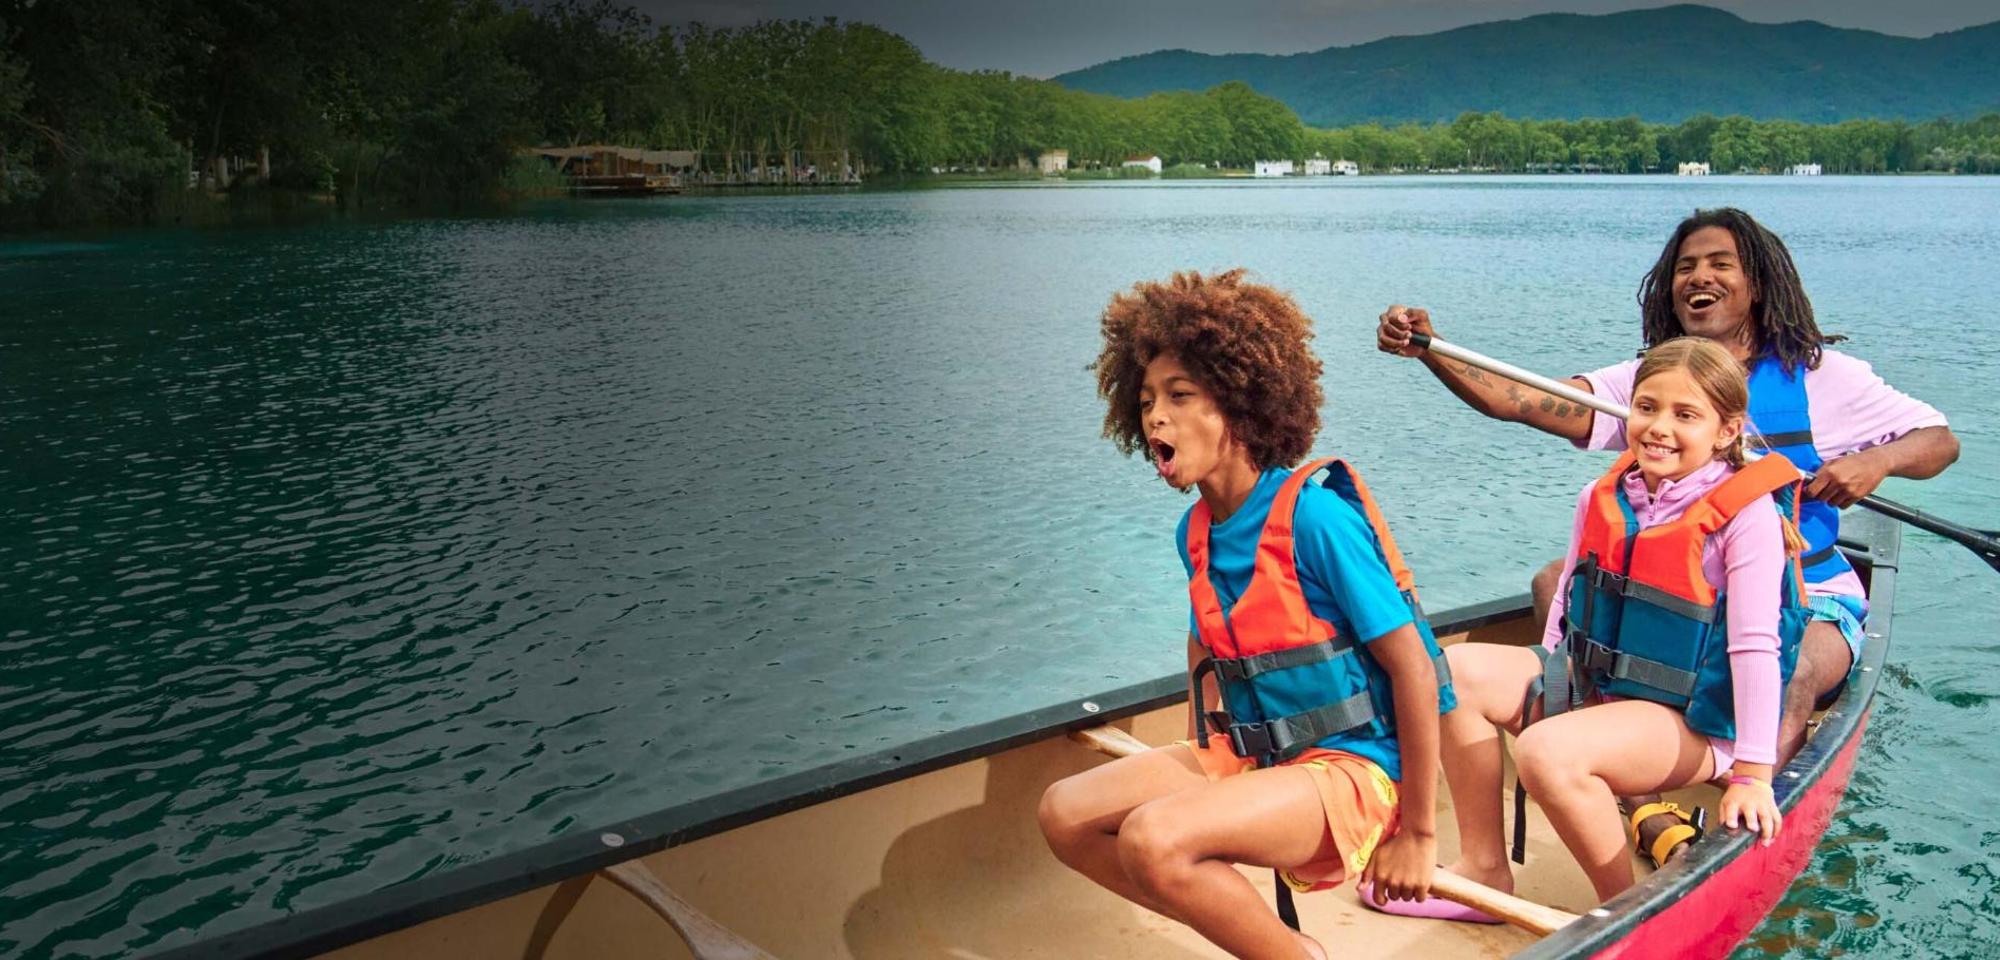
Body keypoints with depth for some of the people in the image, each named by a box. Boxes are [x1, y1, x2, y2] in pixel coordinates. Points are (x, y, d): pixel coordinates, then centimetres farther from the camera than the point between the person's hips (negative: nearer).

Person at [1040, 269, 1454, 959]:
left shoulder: (1313, 514, -19)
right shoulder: (1197, 530, 4)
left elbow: (1414, 669, -18)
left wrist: (1417, 832, -12)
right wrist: (1196, 754, 22)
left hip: (1351, 766, -8)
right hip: (1247, 754, 8)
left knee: (1155, 839, -30)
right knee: (1065, 814, -4)